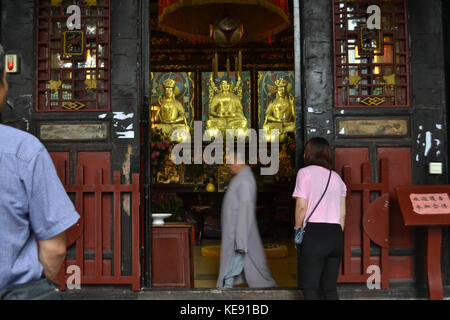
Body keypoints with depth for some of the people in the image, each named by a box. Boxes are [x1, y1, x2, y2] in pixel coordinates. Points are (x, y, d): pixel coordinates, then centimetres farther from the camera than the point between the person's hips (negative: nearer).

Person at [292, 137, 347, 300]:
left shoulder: (305, 172, 0)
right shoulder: (337, 177, 17)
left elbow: (301, 206, -8)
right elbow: (343, 213, 13)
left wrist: (297, 229, 4)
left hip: (314, 233, -6)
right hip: (336, 233, 6)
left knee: (310, 288, 0)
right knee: (330, 287, 13)